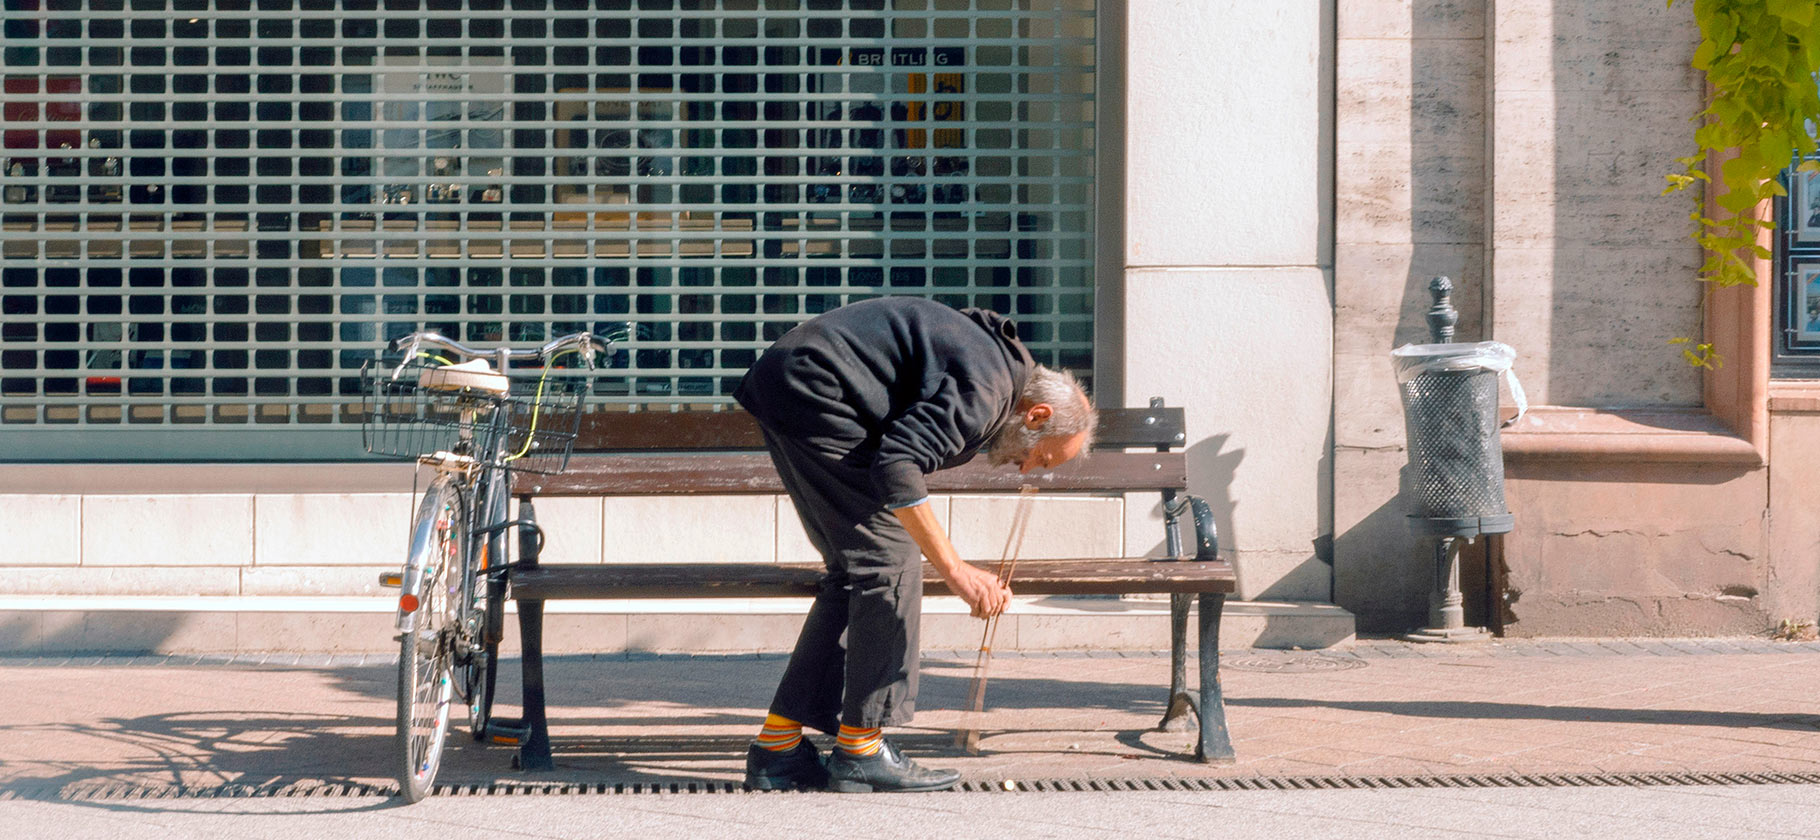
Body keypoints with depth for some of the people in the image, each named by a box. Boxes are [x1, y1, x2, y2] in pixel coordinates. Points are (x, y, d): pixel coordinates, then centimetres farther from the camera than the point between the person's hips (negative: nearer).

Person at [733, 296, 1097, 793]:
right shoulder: (985, 385, -15)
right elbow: (896, 465, -25)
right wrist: (955, 570, -24)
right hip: (813, 394, -11)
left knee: (855, 573, 12)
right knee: (889, 558, -7)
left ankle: (778, 745, 11)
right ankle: (860, 751, -2)